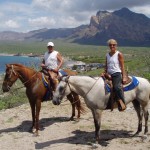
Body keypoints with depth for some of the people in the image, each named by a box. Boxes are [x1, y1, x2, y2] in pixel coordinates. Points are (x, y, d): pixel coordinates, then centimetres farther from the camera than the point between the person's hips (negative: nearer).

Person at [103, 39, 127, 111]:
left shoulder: (119, 54, -2)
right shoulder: (107, 55, 14)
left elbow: (122, 66, -4)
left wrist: (124, 76, -10)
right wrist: (105, 73, 5)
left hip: (117, 74, -7)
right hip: (109, 75, 7)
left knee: (117, 87, -28)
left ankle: (122, 103, -19)